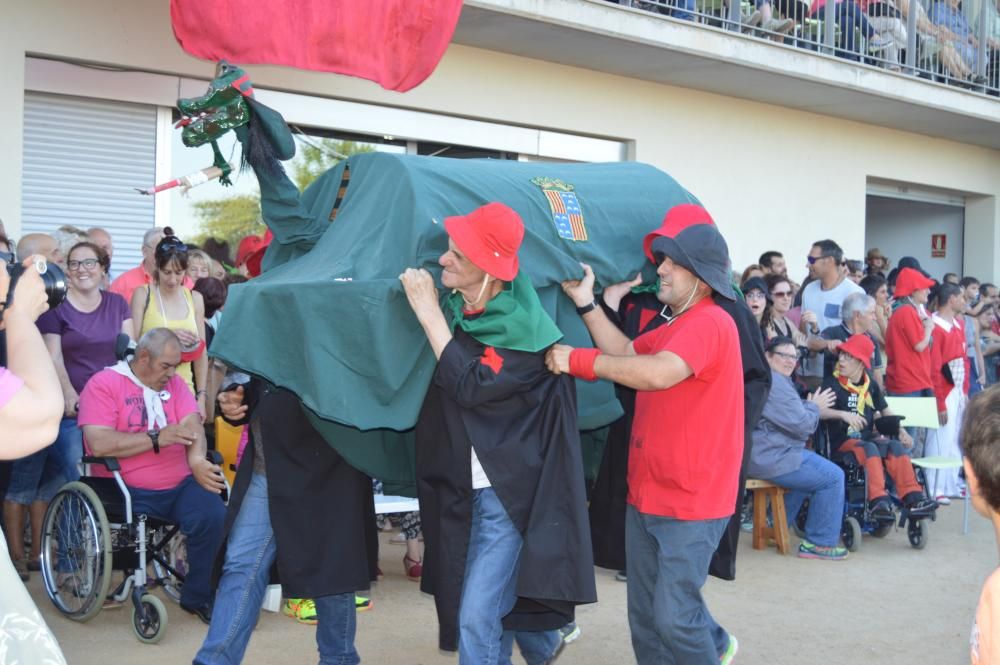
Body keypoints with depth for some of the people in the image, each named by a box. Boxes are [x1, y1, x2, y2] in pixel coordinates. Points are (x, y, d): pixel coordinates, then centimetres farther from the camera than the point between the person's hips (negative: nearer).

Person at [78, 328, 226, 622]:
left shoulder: (174, 383, 17)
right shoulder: (103, 384, 0)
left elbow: (192, 424, 2)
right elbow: (99, 444, -14)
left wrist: (197, 459, -20)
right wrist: (157, 438, -14)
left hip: (181, 484, 4)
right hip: (130, 492, -4)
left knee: (215, 516, -23)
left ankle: (199, 597, -2)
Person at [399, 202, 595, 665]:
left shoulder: (521, 327, -17)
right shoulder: (451, 308, 1)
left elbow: (470, 386, -29)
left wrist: (429, 313, -24)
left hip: (509, 490, -7)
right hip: (459, 488, 7)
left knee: (477, 617, -9)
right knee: (496, 600, 20)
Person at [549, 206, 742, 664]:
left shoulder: (710, 323, -18)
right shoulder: (673, 326, 18)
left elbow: (657, 374, -32)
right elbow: (626, 354, 11)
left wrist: (578, 360, -26)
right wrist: (586, 304, 5)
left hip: (690, 504, -10)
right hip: (647, 497, 10)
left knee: (673, 617, -6)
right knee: (645, 617, 14)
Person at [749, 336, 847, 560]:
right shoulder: (775, 383, -19)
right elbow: (801, 425, -18)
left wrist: (809, 406, 12)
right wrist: (814, 406, 0)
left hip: (760, 454, 12)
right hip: (769, 458, -12)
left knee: (812, 468, 33)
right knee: (833, 477, -6)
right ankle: (820, 543, 1)